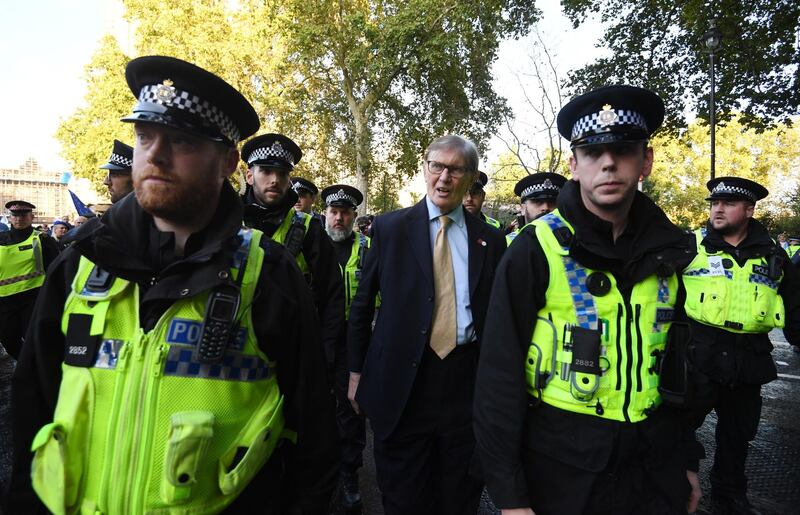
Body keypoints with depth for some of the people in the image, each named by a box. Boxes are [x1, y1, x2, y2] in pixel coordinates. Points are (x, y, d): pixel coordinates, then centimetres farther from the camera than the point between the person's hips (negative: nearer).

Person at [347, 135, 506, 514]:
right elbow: (362, 304, 3)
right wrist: (356, 372, 3)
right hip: (403, 383, -1)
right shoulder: (390, 227, -1)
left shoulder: (490, 239, 4)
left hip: (468, 383, 2)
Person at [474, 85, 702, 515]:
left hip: (656, 463, 5)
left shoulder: (668, 248, 0)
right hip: (562, 464, -4)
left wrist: (687, 459, 12)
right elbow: (500, 374, -16)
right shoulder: (535, 250, -16)